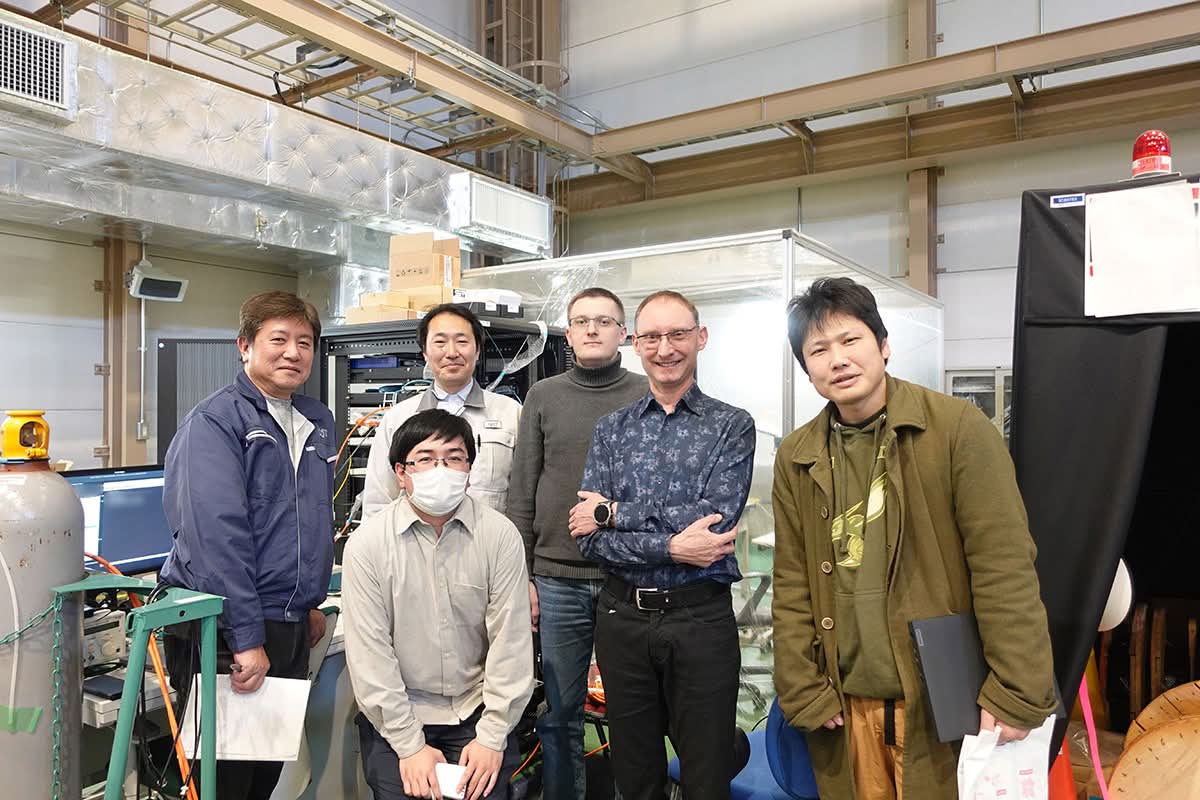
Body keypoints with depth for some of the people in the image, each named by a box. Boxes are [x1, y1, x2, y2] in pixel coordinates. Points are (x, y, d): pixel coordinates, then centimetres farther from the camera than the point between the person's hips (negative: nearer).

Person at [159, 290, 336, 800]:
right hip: (225, 629, -7)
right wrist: (247, 637, -24)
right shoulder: (215, 422, -14)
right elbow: (217, 533, -22)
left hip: (292, 627, 7)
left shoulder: (317, 422, 10)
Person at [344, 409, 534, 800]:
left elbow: (511, 641, -7)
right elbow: (370, 653, -8)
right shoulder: (366, 543, -9)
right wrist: (410, 745, -9)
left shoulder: (500, 535, -8)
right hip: (395, 714, 0)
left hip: (477, 712, 0)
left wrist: (492, 738, -7)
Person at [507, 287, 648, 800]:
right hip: (557, 581, 1)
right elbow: (521, 493, 5)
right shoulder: (544, 396, 6)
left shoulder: (647, 395, 3)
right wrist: (520, 576, 2)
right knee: (560, 712, 11)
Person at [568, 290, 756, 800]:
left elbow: (717, 516, -17)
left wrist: (614, 513, -13)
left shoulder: (731, 425, -1)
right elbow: (589, 539, -5)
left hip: (701, 618, -2)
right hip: (622, 617, 3)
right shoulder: (611, 429, 5)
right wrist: (671, 548, -18)